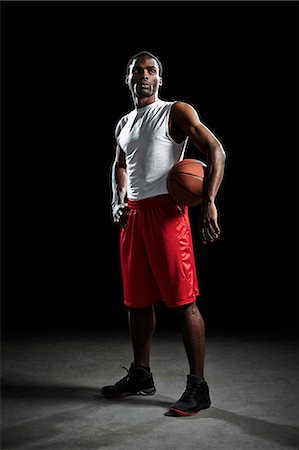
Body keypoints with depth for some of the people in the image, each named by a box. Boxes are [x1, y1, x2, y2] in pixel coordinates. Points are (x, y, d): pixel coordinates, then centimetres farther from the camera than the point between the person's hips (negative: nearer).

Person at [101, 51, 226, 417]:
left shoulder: (176, 112, -1)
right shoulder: (123, 124, 20)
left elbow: (215, 151, -9)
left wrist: (209, 203, -19)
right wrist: (118, 200, 11)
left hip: (165, 210, -7)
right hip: (132, 214, 7)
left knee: (184, 300, -8)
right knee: (137, 299, 12)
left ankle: (197, 386, -1)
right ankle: (141, 375, 25)